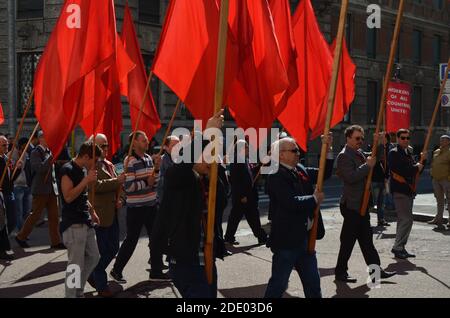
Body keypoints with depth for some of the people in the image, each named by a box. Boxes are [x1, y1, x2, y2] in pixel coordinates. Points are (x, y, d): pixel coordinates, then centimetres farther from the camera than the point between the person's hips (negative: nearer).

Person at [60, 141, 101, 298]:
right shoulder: (68, 170, -13)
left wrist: (91, 211, 16)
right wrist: (86, 180, -23)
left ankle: (78, 290, 26)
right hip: (73, 224, -9)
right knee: (76, 264, -9)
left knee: (93, 257, 15)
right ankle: (71, 295, -2)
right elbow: (68, 197, -22)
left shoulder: (82, 170, 14)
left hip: (85, 222, 10)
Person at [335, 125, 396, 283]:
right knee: (348, 240, -1)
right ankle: (340, 272, 9)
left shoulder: (359, 153, 15)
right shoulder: (344, 156, -14)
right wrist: (368, 165, -19)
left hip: (361, 204, 9)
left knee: (366, 240, 12)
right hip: (351, 205, -9)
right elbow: (351, 177, -25)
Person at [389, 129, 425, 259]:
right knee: (407, 220, -13)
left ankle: (400, 248, 19)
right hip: (400, 191, -9)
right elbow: (402, 170, -21)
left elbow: (416, 170, 18)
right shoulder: (394, 153, -8)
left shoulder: (408, 153, 18)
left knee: (404, 220, 13)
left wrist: (421, 161, 1)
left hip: (408, 190, 9)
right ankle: (398, 247, -7)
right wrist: (416, 167, -7)